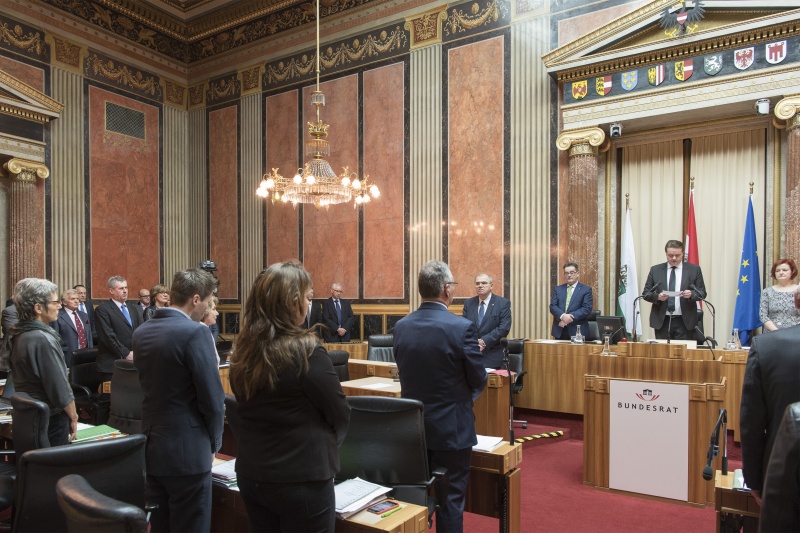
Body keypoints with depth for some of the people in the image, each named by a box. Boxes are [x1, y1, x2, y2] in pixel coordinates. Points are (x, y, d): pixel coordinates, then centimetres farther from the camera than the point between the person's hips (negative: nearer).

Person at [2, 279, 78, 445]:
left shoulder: (15, 335, 3)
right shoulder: (43, 339, -24)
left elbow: (23, 379, 12)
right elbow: (60, 387, -22)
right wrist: (74, 418, -8)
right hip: (50, 419, -8)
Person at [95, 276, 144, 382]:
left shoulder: (134, 309, 17)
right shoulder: (102, 309, -4)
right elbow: (108, 336, -13)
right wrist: (126, 353, -14)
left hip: (133, 361, 5)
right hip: (112, 364, -5)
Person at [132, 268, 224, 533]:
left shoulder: (141, 332, 5)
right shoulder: (195, 332, -19)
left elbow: (150, 385, 12)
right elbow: (212, 398, -18)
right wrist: (213, 443, -2)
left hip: (150, 445, 8)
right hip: (187, 451, -7)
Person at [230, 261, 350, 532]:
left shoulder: (243, 350, -2)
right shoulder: (307, 351, -21)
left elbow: (250, 408, 9)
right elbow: (340, 415, -11)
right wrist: (324, 444, 9)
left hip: (250, 474, 6)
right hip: (301, 479, -6)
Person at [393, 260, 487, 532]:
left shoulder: (401, 326, -4)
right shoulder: (462, 327, -19)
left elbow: (405, 371, 6)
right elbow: (479, 381, -10)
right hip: (452, 428, -5)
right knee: (451, 499, 11)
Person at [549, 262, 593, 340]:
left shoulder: (586, 289, 3)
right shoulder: (558, 289, 13)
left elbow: (587, 309, -7)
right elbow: (552, 306, 3)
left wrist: (570, 317, -17)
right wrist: (562, 316, -17)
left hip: (577, 331, -3)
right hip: (559, 331, 3)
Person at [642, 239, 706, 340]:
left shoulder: (694, 270, 5)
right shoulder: (655, 270, 7)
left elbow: (702, 293, 4)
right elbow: (646, 293, 5)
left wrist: (691, 294, -17)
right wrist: (657, 296, -16)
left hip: (685, 322, -1)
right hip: (662, 321, 1)